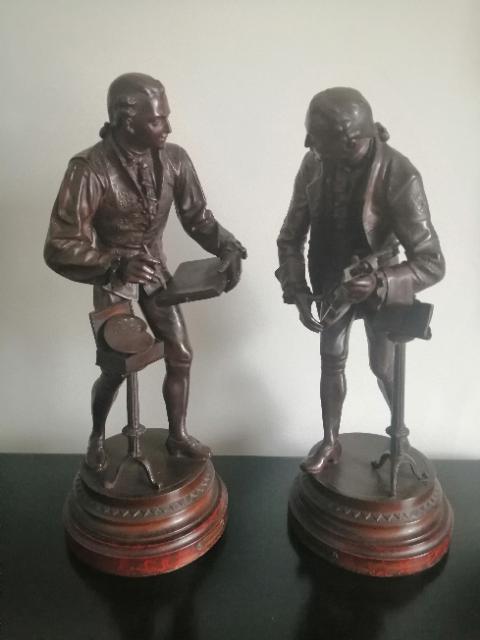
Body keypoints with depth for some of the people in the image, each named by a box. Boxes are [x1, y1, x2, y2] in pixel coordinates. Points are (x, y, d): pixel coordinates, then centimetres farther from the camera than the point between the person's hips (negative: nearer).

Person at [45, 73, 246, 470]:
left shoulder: (174, 159, -12)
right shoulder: (90, 169, -27)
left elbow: (196, 215, 0)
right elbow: (59, 248, -27)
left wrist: (227, 247, -19)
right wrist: (115, 265, -43)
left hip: (156, 268, 4)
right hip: (112, 276, -4)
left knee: (180, 354, 5)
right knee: (118, 366, 2)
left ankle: (178, 436, 27)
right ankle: (97, 437, 32)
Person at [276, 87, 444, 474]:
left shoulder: (399, 177, -29)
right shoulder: (314, 164, -16)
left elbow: (432, 263, -28)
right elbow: (291, 234, -8)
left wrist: (380, 284, -44)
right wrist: (298, 289, -19)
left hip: (379, 286, -3)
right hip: (330, 282, 4)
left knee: (384, 368, 12)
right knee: (332, 361, 14)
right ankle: (330, 441, 34)